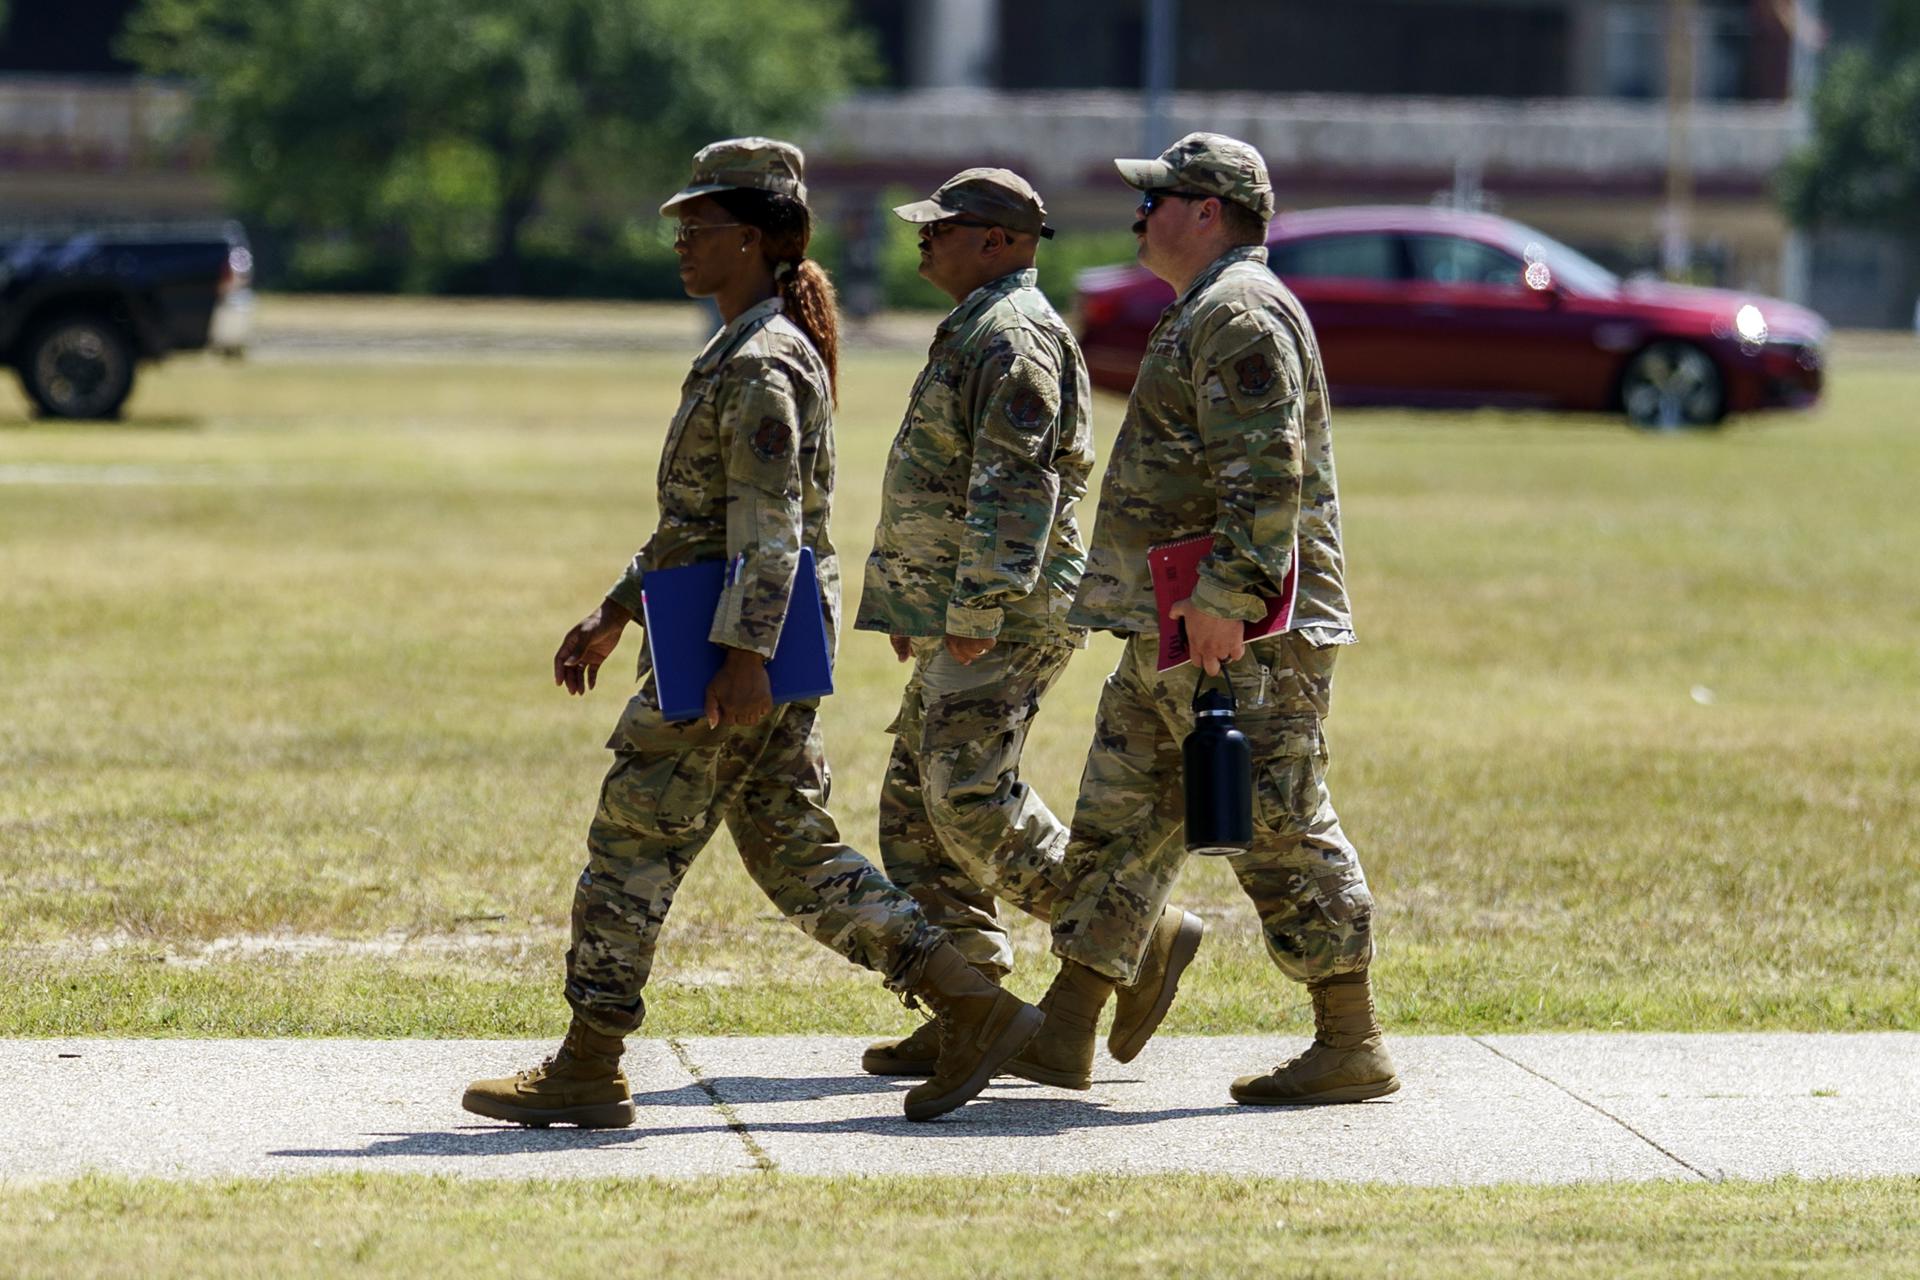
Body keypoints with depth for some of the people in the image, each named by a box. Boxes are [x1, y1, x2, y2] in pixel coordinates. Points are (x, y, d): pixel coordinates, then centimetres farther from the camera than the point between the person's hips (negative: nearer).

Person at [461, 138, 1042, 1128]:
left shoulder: (760, 366, -14)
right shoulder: (745, 355, 19)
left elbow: (769, 524, -22)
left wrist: (745, 657, -27)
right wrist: (613, 615, 25)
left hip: (741, 641, -10)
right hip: (758, 643, 10)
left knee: (632, 843, -3)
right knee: (793, 852, 10)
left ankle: (585, 1072, 2)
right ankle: (971, 1008, 6)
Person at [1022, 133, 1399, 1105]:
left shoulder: (1241, 314, -14)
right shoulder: (1207, 314, 21)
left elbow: (1267, 474, -24)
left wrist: (1227, 599, -28)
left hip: (1240, 636, -11)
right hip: (1172, 633, 11)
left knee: (1280, 827, -8)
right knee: (1121, 816, 11)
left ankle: (1352, 1046, -3)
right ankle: (1062, 1030, 16)